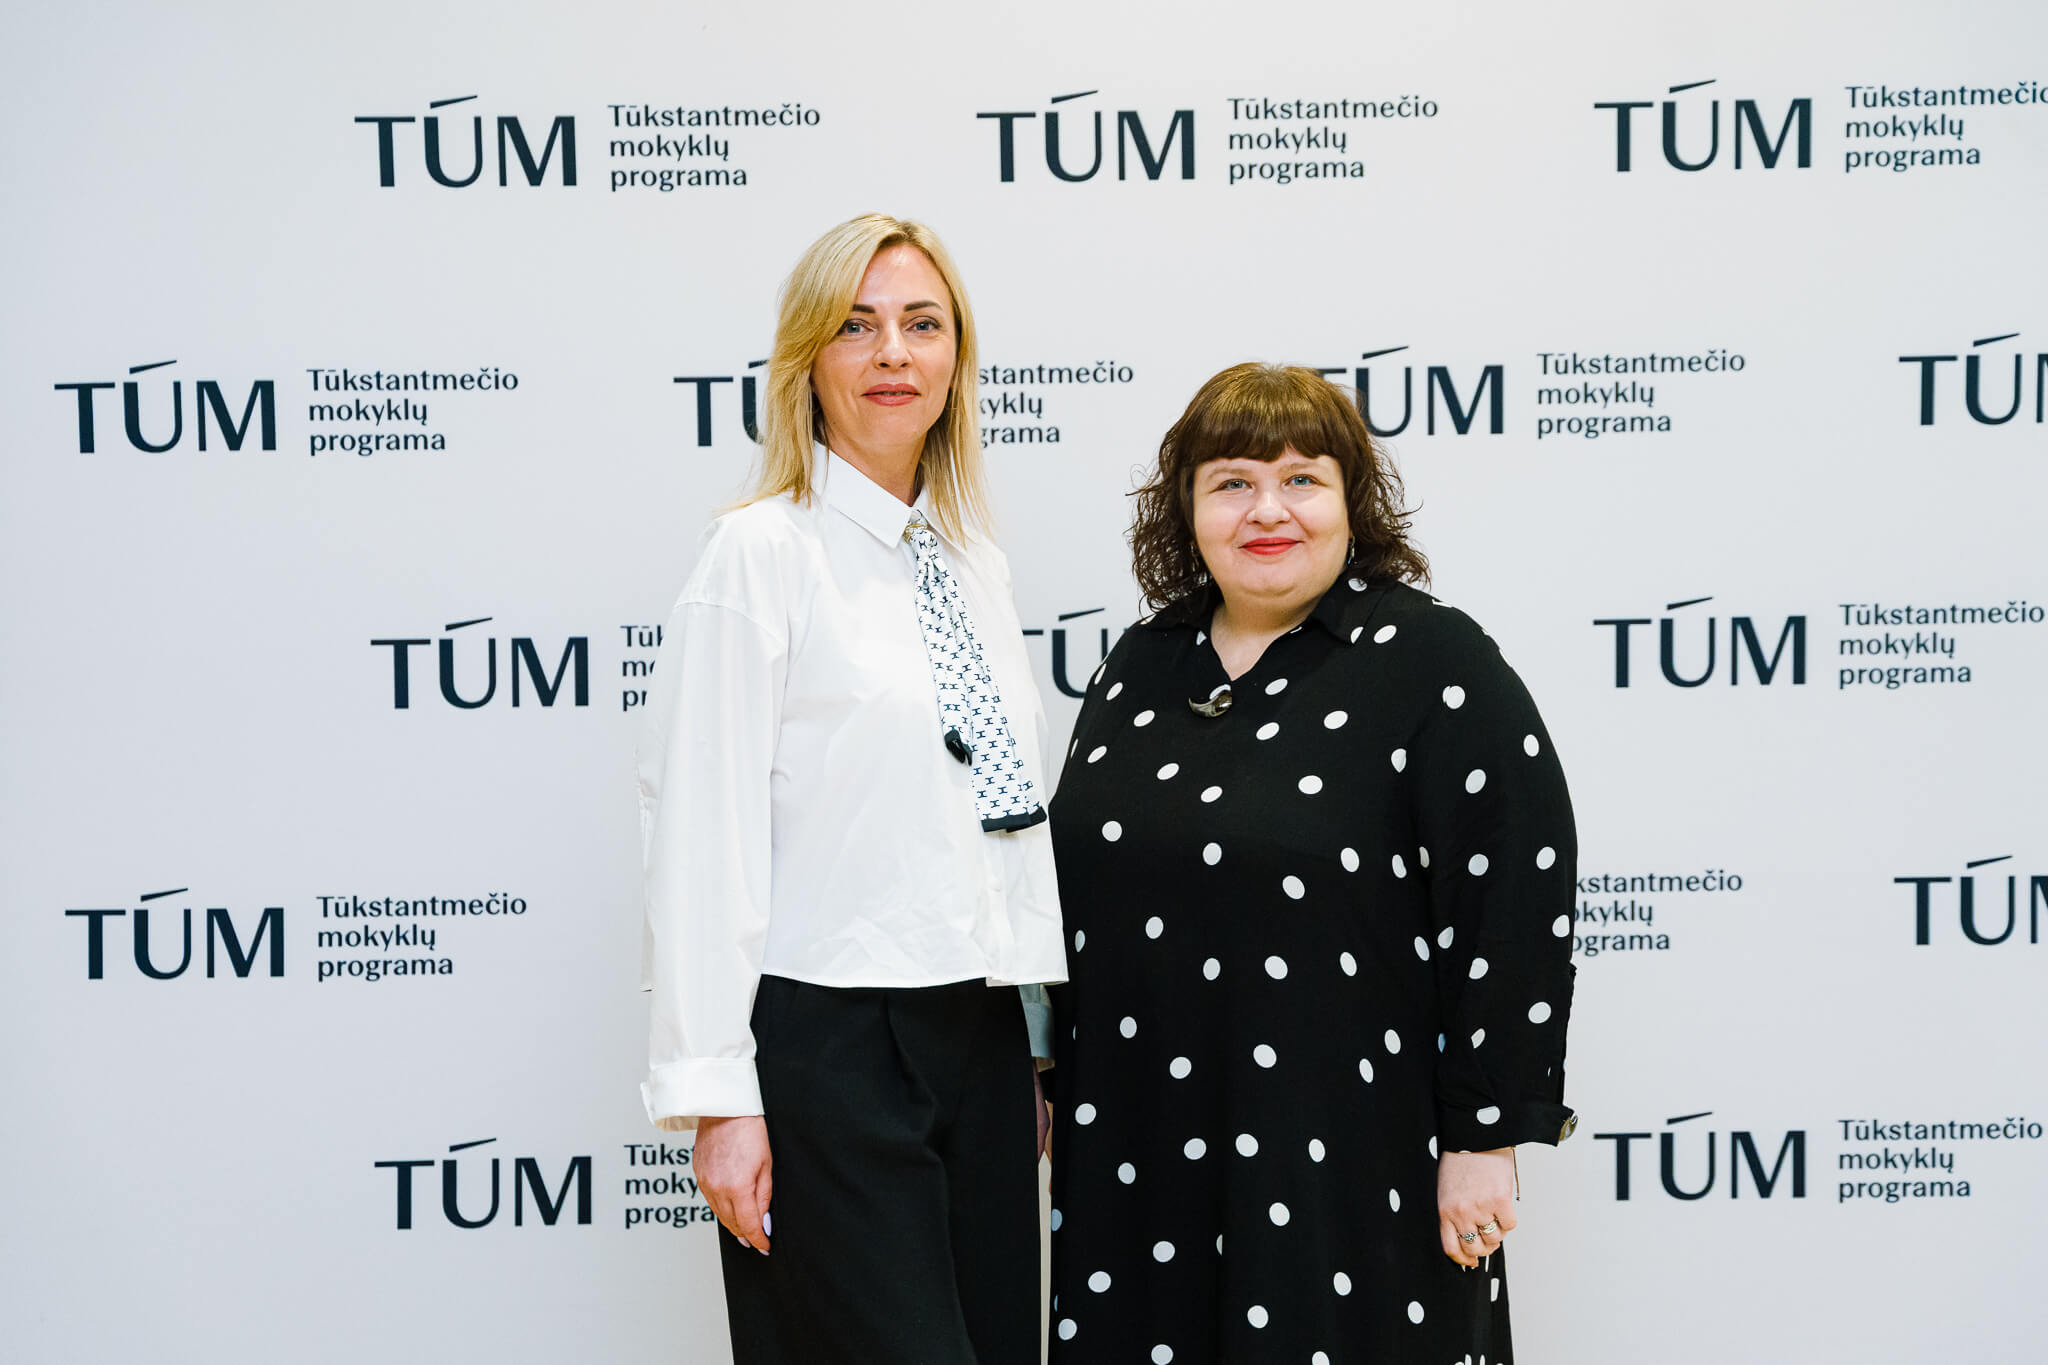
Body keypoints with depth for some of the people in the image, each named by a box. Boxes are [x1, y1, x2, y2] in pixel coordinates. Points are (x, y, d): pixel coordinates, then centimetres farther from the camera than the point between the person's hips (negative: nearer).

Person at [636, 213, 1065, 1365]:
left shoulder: (978, 565, 13)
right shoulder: (763, 554, -6)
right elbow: (703, 830, -11)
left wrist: (1040, 1052, 16)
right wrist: (719, 1096, -15)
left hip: (982, 1038, 6)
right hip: (827, 1042, -6)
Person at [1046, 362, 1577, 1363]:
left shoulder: (1435, 665, -8)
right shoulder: (1138, 668, 10)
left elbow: (1515, 915, -12)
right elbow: (1072, 893, 17)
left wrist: (1485, 1139, -13)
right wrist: (1056, 1090, 16)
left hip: (1350, 1174, -5)